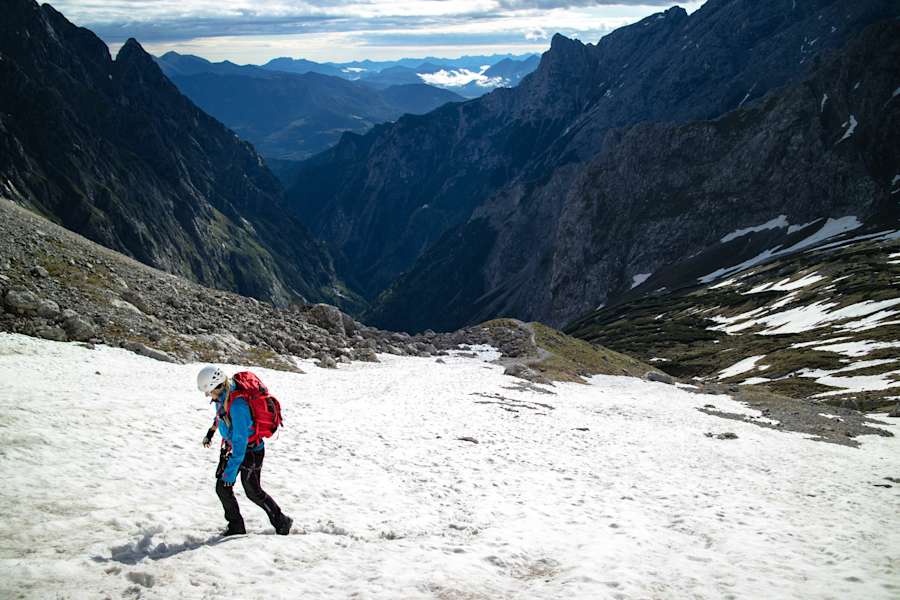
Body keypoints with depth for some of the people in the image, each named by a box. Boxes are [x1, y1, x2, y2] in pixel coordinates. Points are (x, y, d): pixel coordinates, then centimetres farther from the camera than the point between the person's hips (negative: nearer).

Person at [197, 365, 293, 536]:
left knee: (253, 492, 6)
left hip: (250, 450, -8)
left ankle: (282, 523, 24)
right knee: (222, 488, 5)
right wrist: (211, 432, 30)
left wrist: (231, 471, -30)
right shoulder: (223, 395, -7)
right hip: (230, 447, 8)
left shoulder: (237, 404, -34)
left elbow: (240, 440, -33)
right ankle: (236, 527, 21)